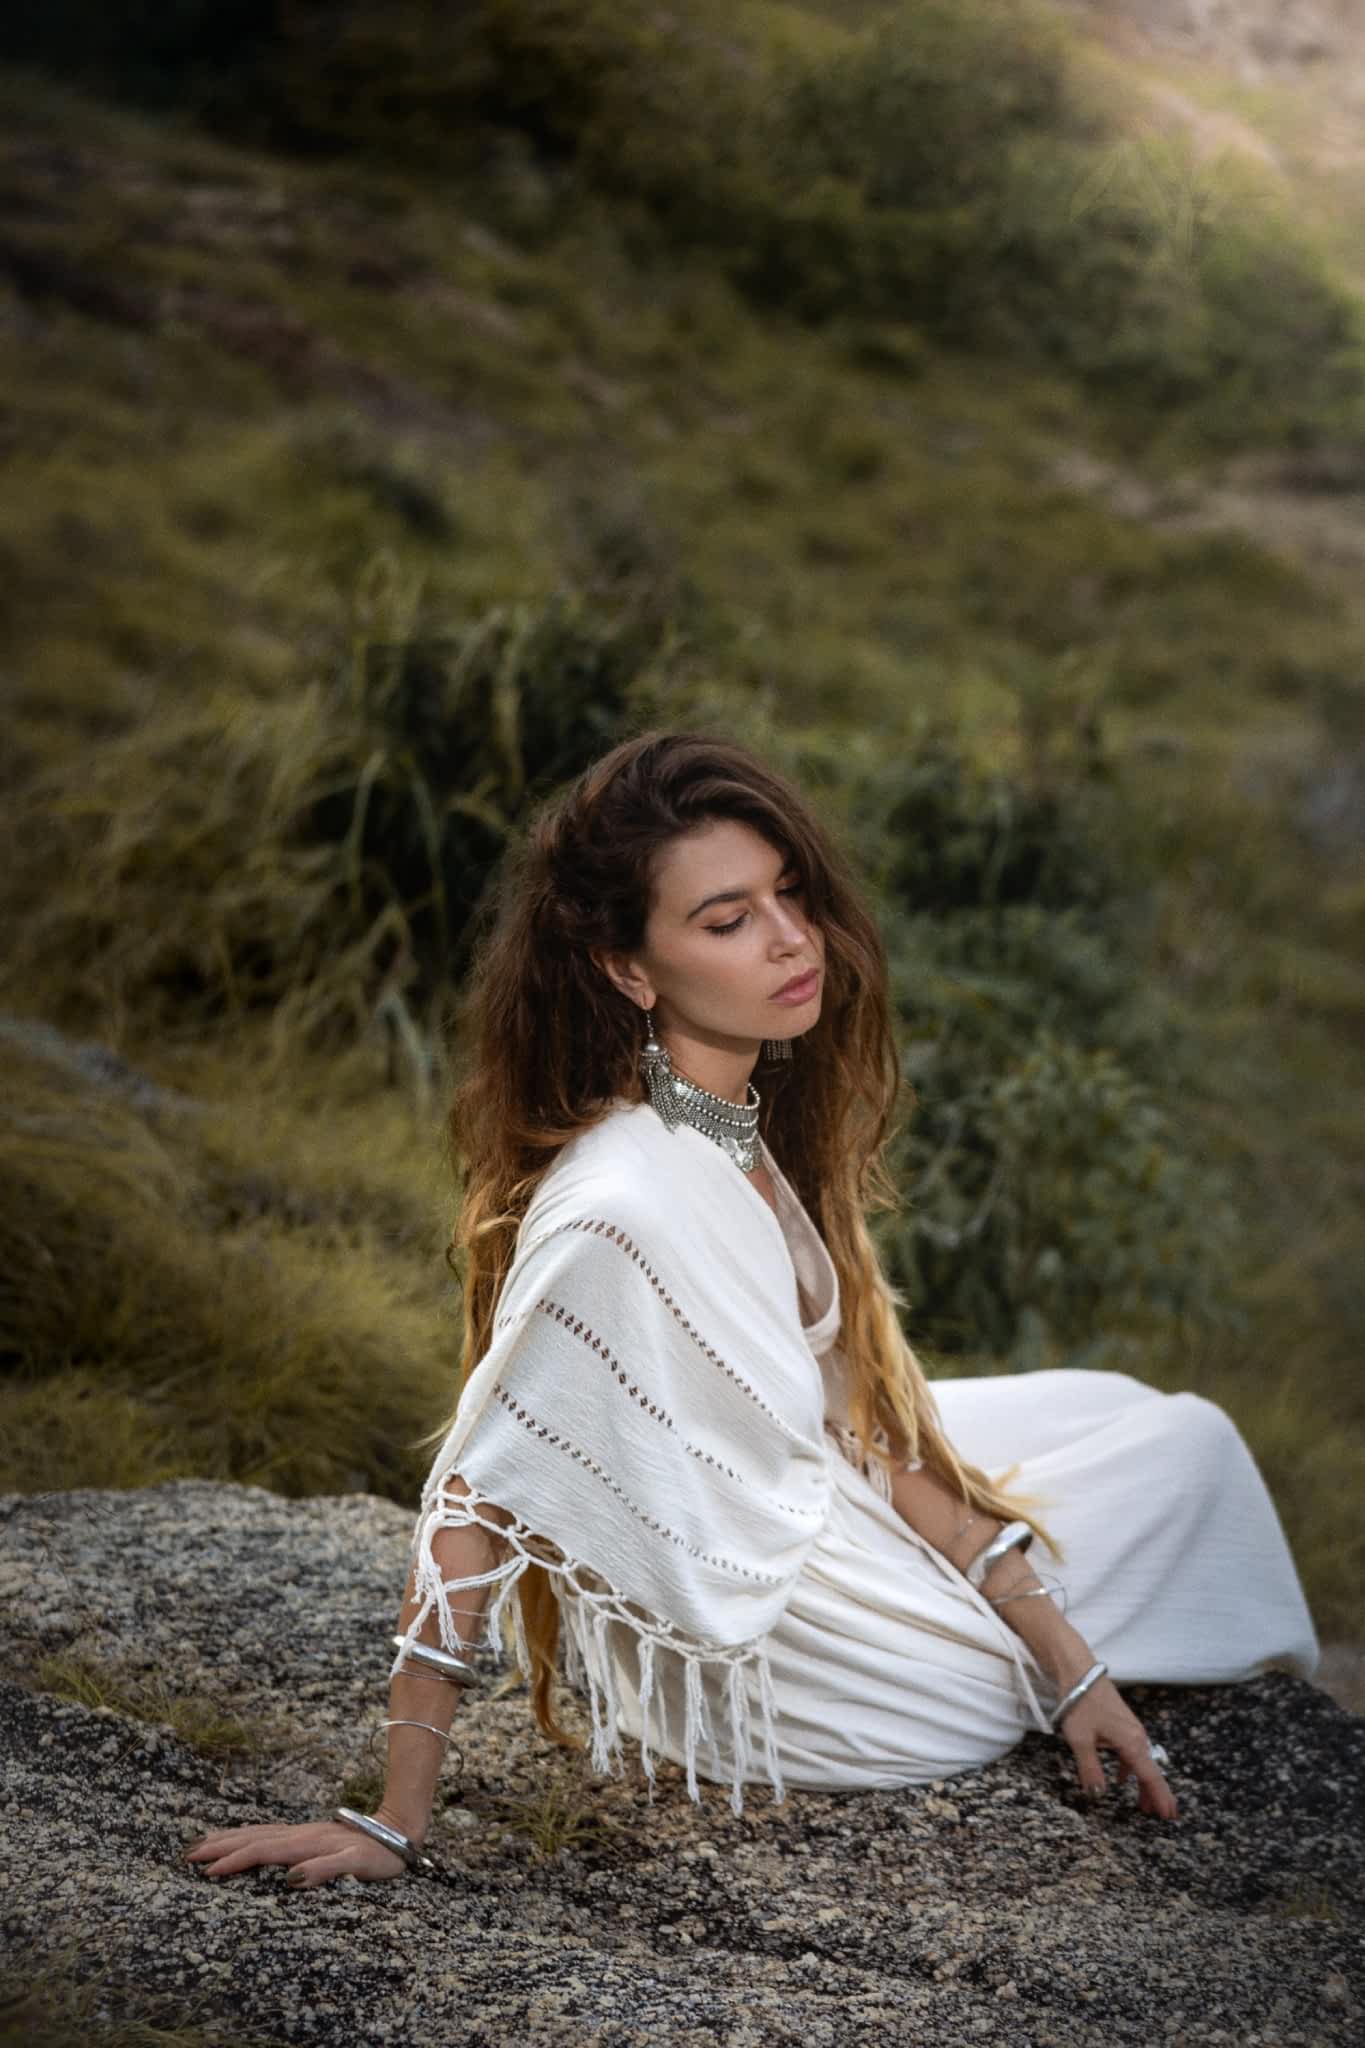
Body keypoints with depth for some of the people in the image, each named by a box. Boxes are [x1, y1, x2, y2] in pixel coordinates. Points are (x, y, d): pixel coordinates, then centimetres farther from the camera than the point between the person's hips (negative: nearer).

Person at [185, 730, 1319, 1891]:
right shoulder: (617, 1208, -33)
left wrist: (1066, 1654, -3)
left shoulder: (747, 1129, -6)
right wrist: (397, 1825, -28)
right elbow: (471, 1511, -31)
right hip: (749, 1675, -8)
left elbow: (858, 1417, -2)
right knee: (1186, 1447, 11)